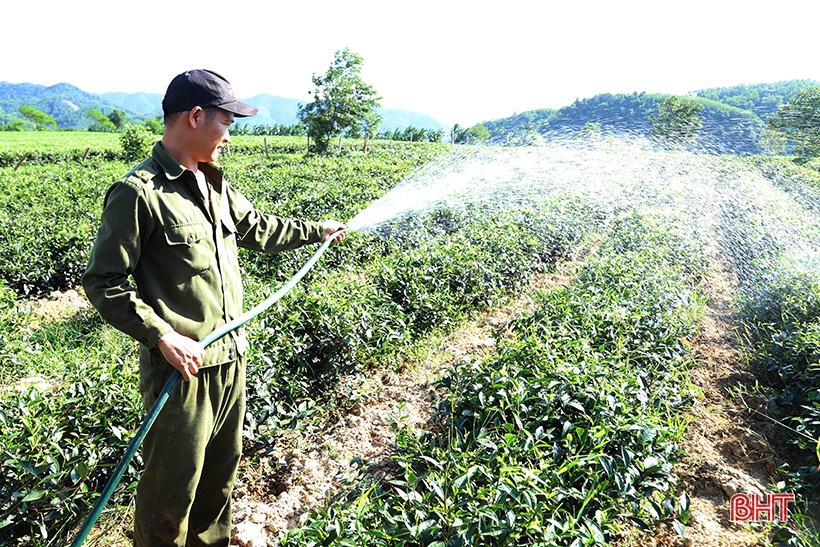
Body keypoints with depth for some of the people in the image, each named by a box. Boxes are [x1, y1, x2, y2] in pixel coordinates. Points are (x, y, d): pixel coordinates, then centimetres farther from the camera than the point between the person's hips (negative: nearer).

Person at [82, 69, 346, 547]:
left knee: (221, 474, 25)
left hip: (231, 359, 8)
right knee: (172, 489, 10)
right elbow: (103, 282, -14)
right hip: (181, 367, -8)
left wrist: (316, 231, 30)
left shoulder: (215, 185, 8)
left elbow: (259, 229, 23)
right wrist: (162, 336, -21)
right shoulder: (139, 192, -16)